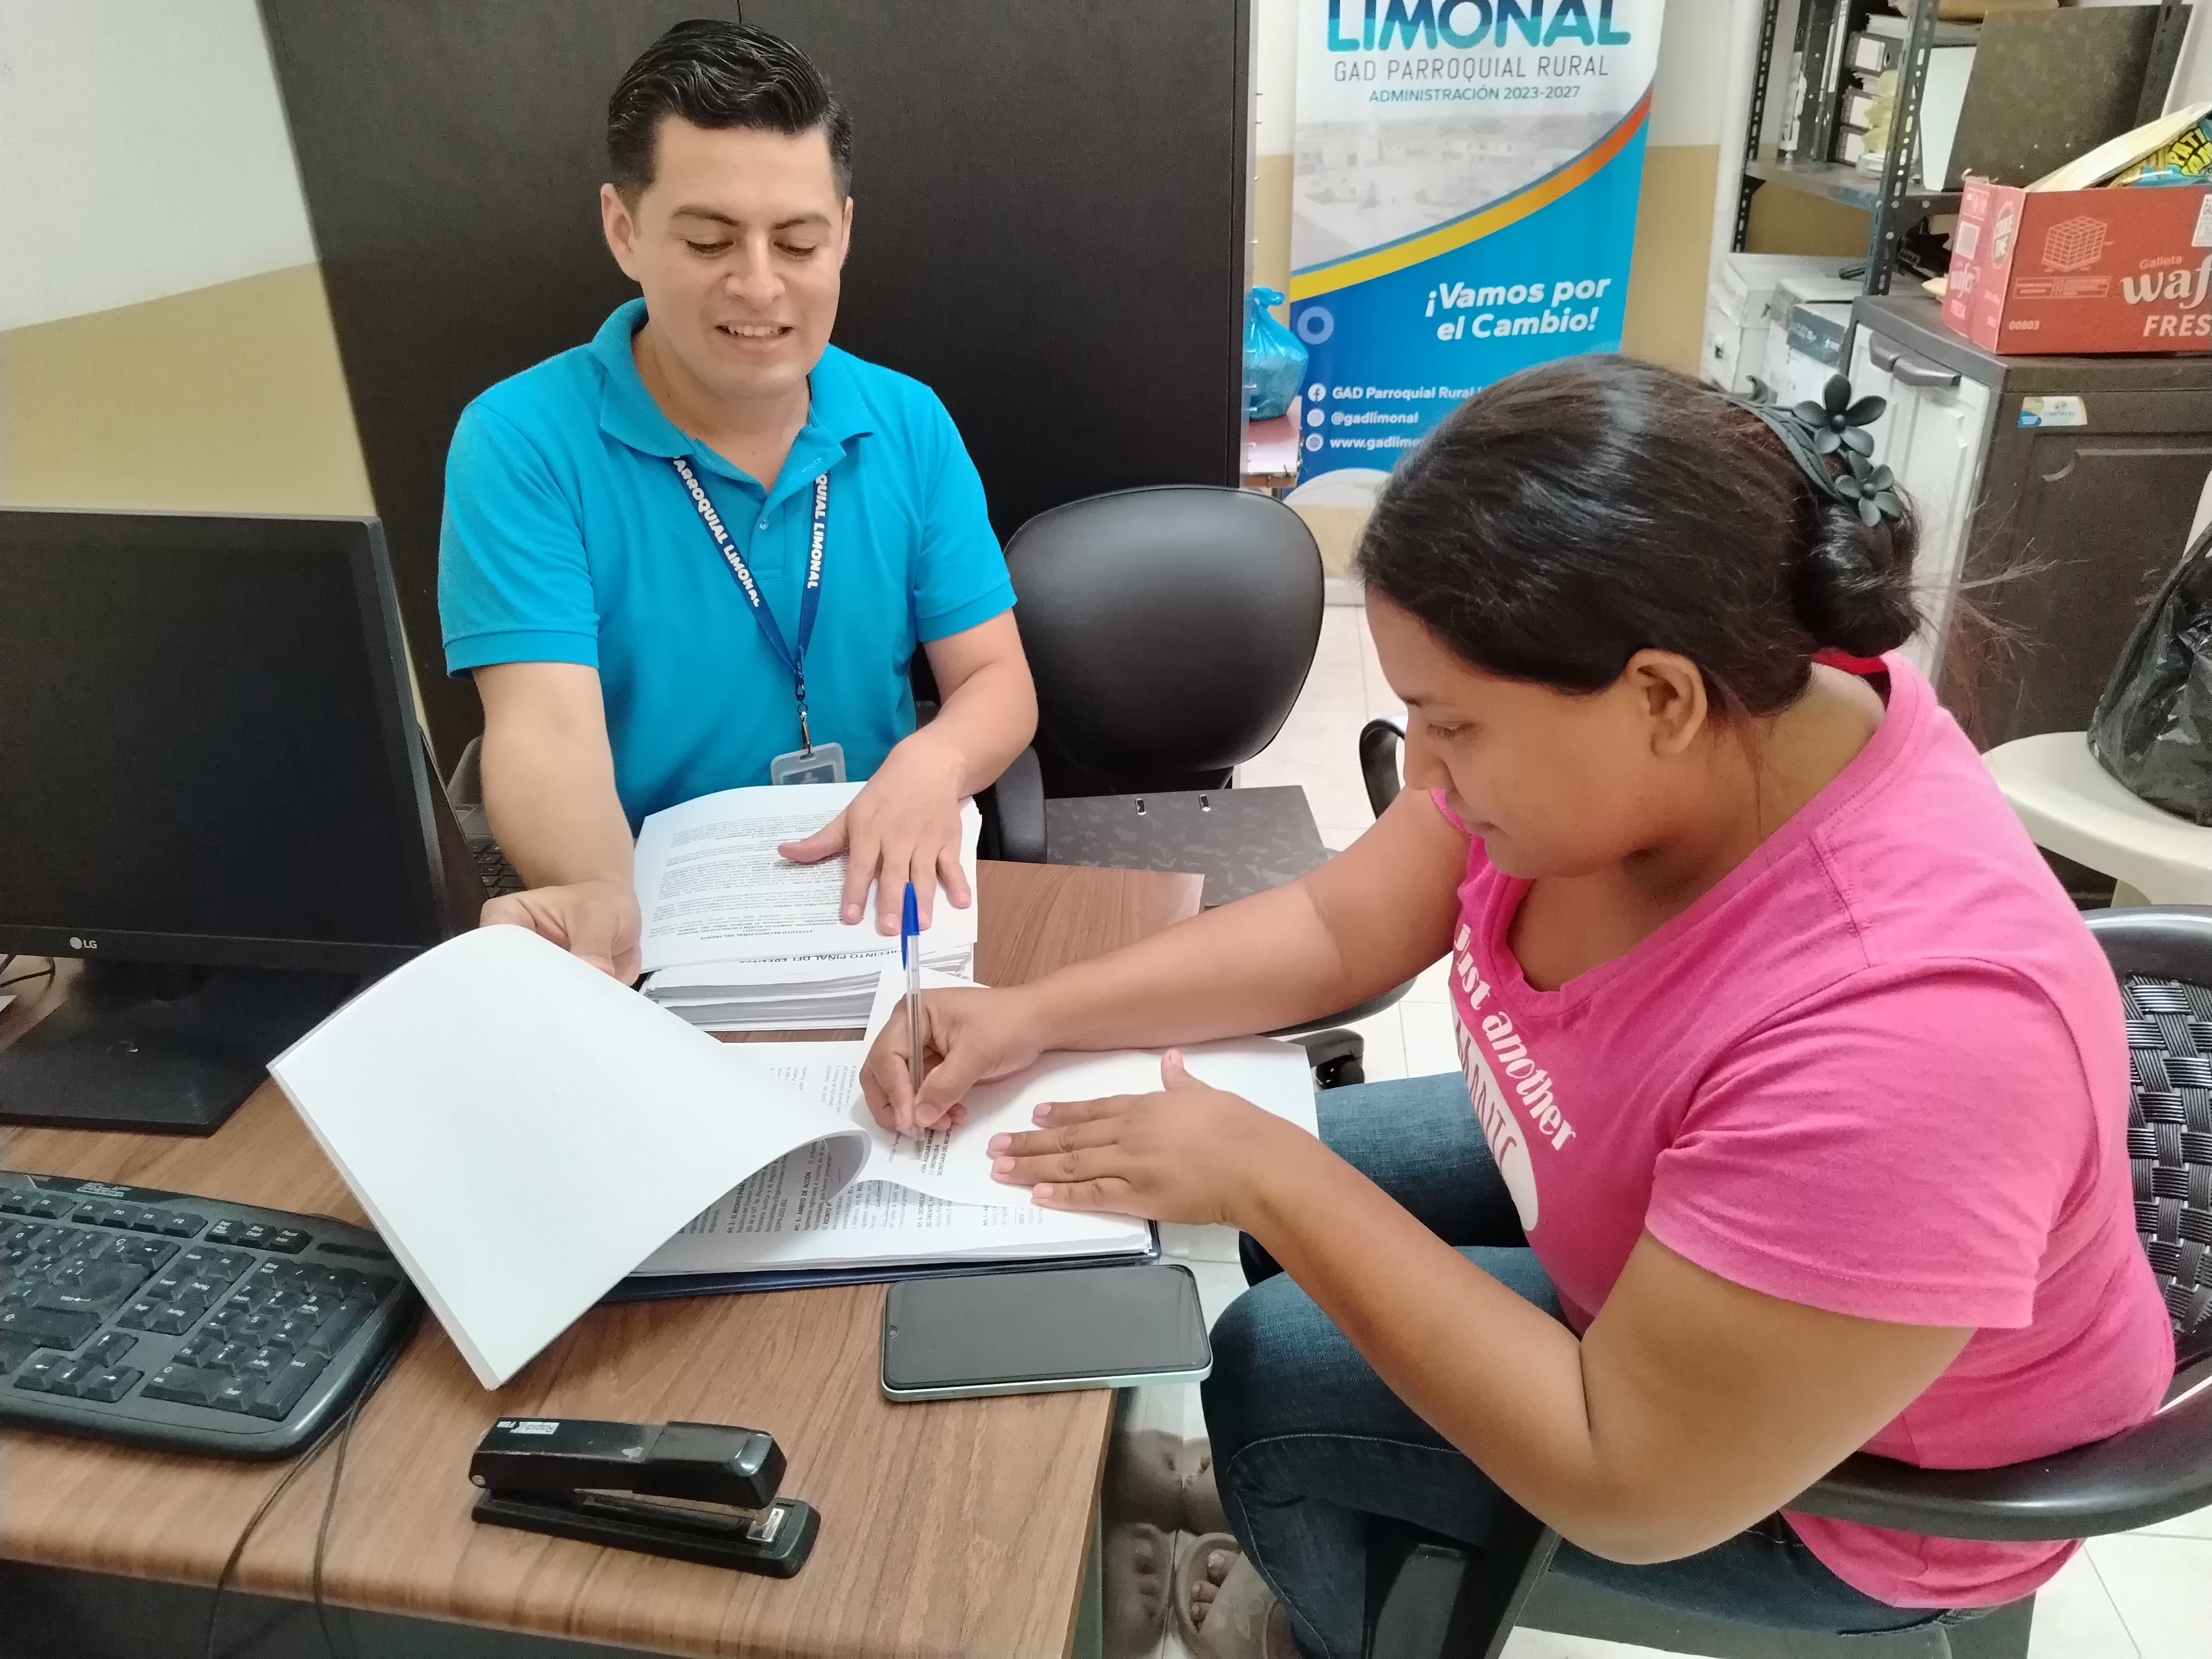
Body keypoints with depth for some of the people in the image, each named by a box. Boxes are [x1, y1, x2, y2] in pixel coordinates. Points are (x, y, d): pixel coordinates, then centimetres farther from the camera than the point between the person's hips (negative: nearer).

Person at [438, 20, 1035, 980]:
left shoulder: (911, 426, 3)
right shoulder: (522, 442, -8)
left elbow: (997, 680, 2)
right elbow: (546, 727, -17)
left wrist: (933, 764, -21)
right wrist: (599, 902, -39)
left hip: (881, 900, 2)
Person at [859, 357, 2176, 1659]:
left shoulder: (1904, 1027, -42)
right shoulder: (1666, 717, -21)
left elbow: (1628, 1489, -33)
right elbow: (1338, 928, -9)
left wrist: (1273, 1178, -30)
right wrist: (1035, 1015, -16)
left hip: (1852, 1486, -6)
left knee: (1271, 1373, -7)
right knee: (1279, 1202, 9)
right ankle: (1309, 1526, 40)